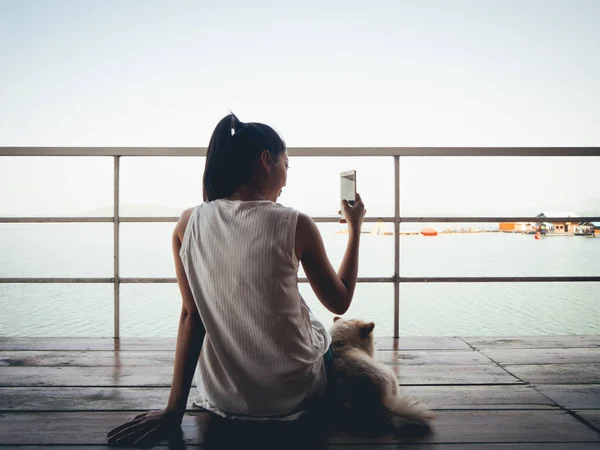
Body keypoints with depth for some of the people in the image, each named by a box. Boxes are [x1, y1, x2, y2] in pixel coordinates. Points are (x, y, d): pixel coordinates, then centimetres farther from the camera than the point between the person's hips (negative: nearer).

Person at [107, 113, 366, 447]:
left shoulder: (188, 224, -9)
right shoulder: (295, 225, -16)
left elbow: (191, 315, -8)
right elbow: (340, 303, -5)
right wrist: (355, 228, 5)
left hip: (223, 397, 3)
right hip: (294, 393, -2)